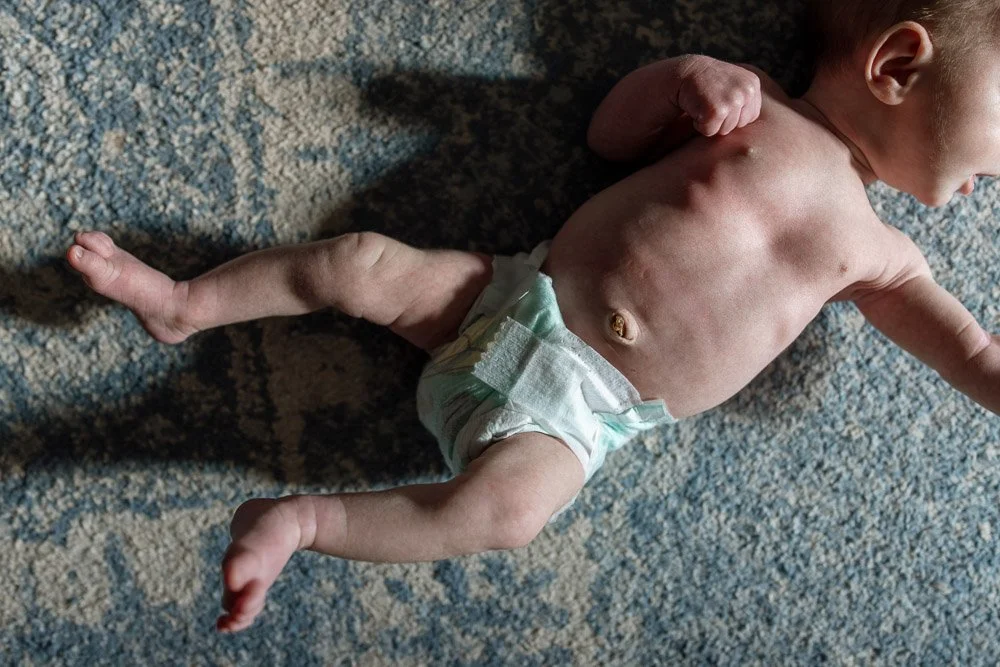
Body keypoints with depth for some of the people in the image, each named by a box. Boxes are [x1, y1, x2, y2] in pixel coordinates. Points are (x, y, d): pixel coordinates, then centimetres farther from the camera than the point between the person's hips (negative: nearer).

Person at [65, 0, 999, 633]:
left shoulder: (876, 257, 8)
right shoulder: (753, 106, 4)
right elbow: (608, 133, 11)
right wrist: (683, 76, -6)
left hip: (578, 410, 0)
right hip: (522, 301, 1)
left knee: (504, 506, -29)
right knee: (361, 262, -12)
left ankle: (296, 521, -17)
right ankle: (183, 305, 9)